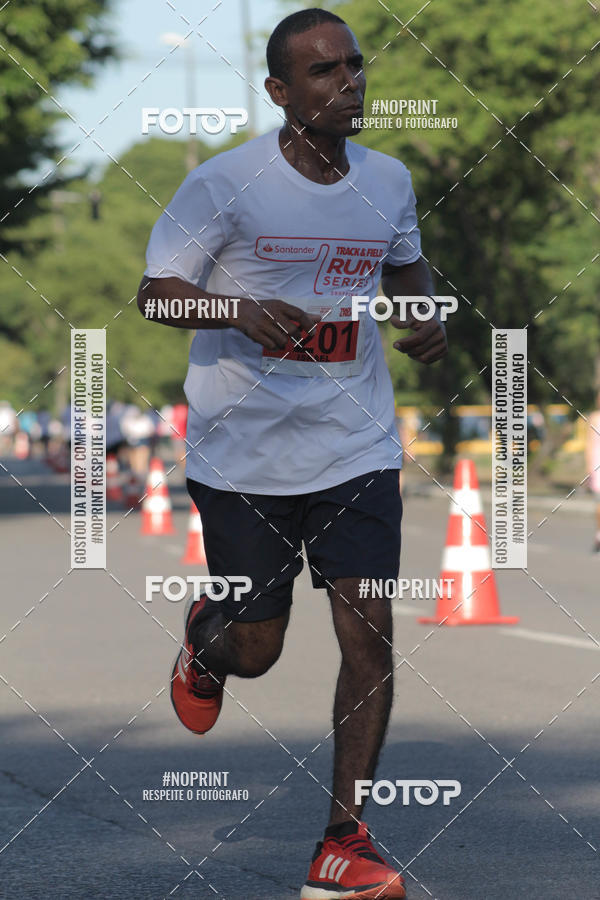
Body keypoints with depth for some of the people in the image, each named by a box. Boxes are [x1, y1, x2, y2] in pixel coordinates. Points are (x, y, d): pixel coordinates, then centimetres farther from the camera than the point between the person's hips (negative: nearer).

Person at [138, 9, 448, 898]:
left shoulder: (388, 180, 5)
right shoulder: (224, 183, -10)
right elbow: (156, 290, -6)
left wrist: (428, 314, 2)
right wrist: (241, 309, -25)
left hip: (356, 448, 3)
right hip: (242, 451, -3)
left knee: (369, 633, -8)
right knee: (254, 653, 5)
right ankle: (203, 633, 44)